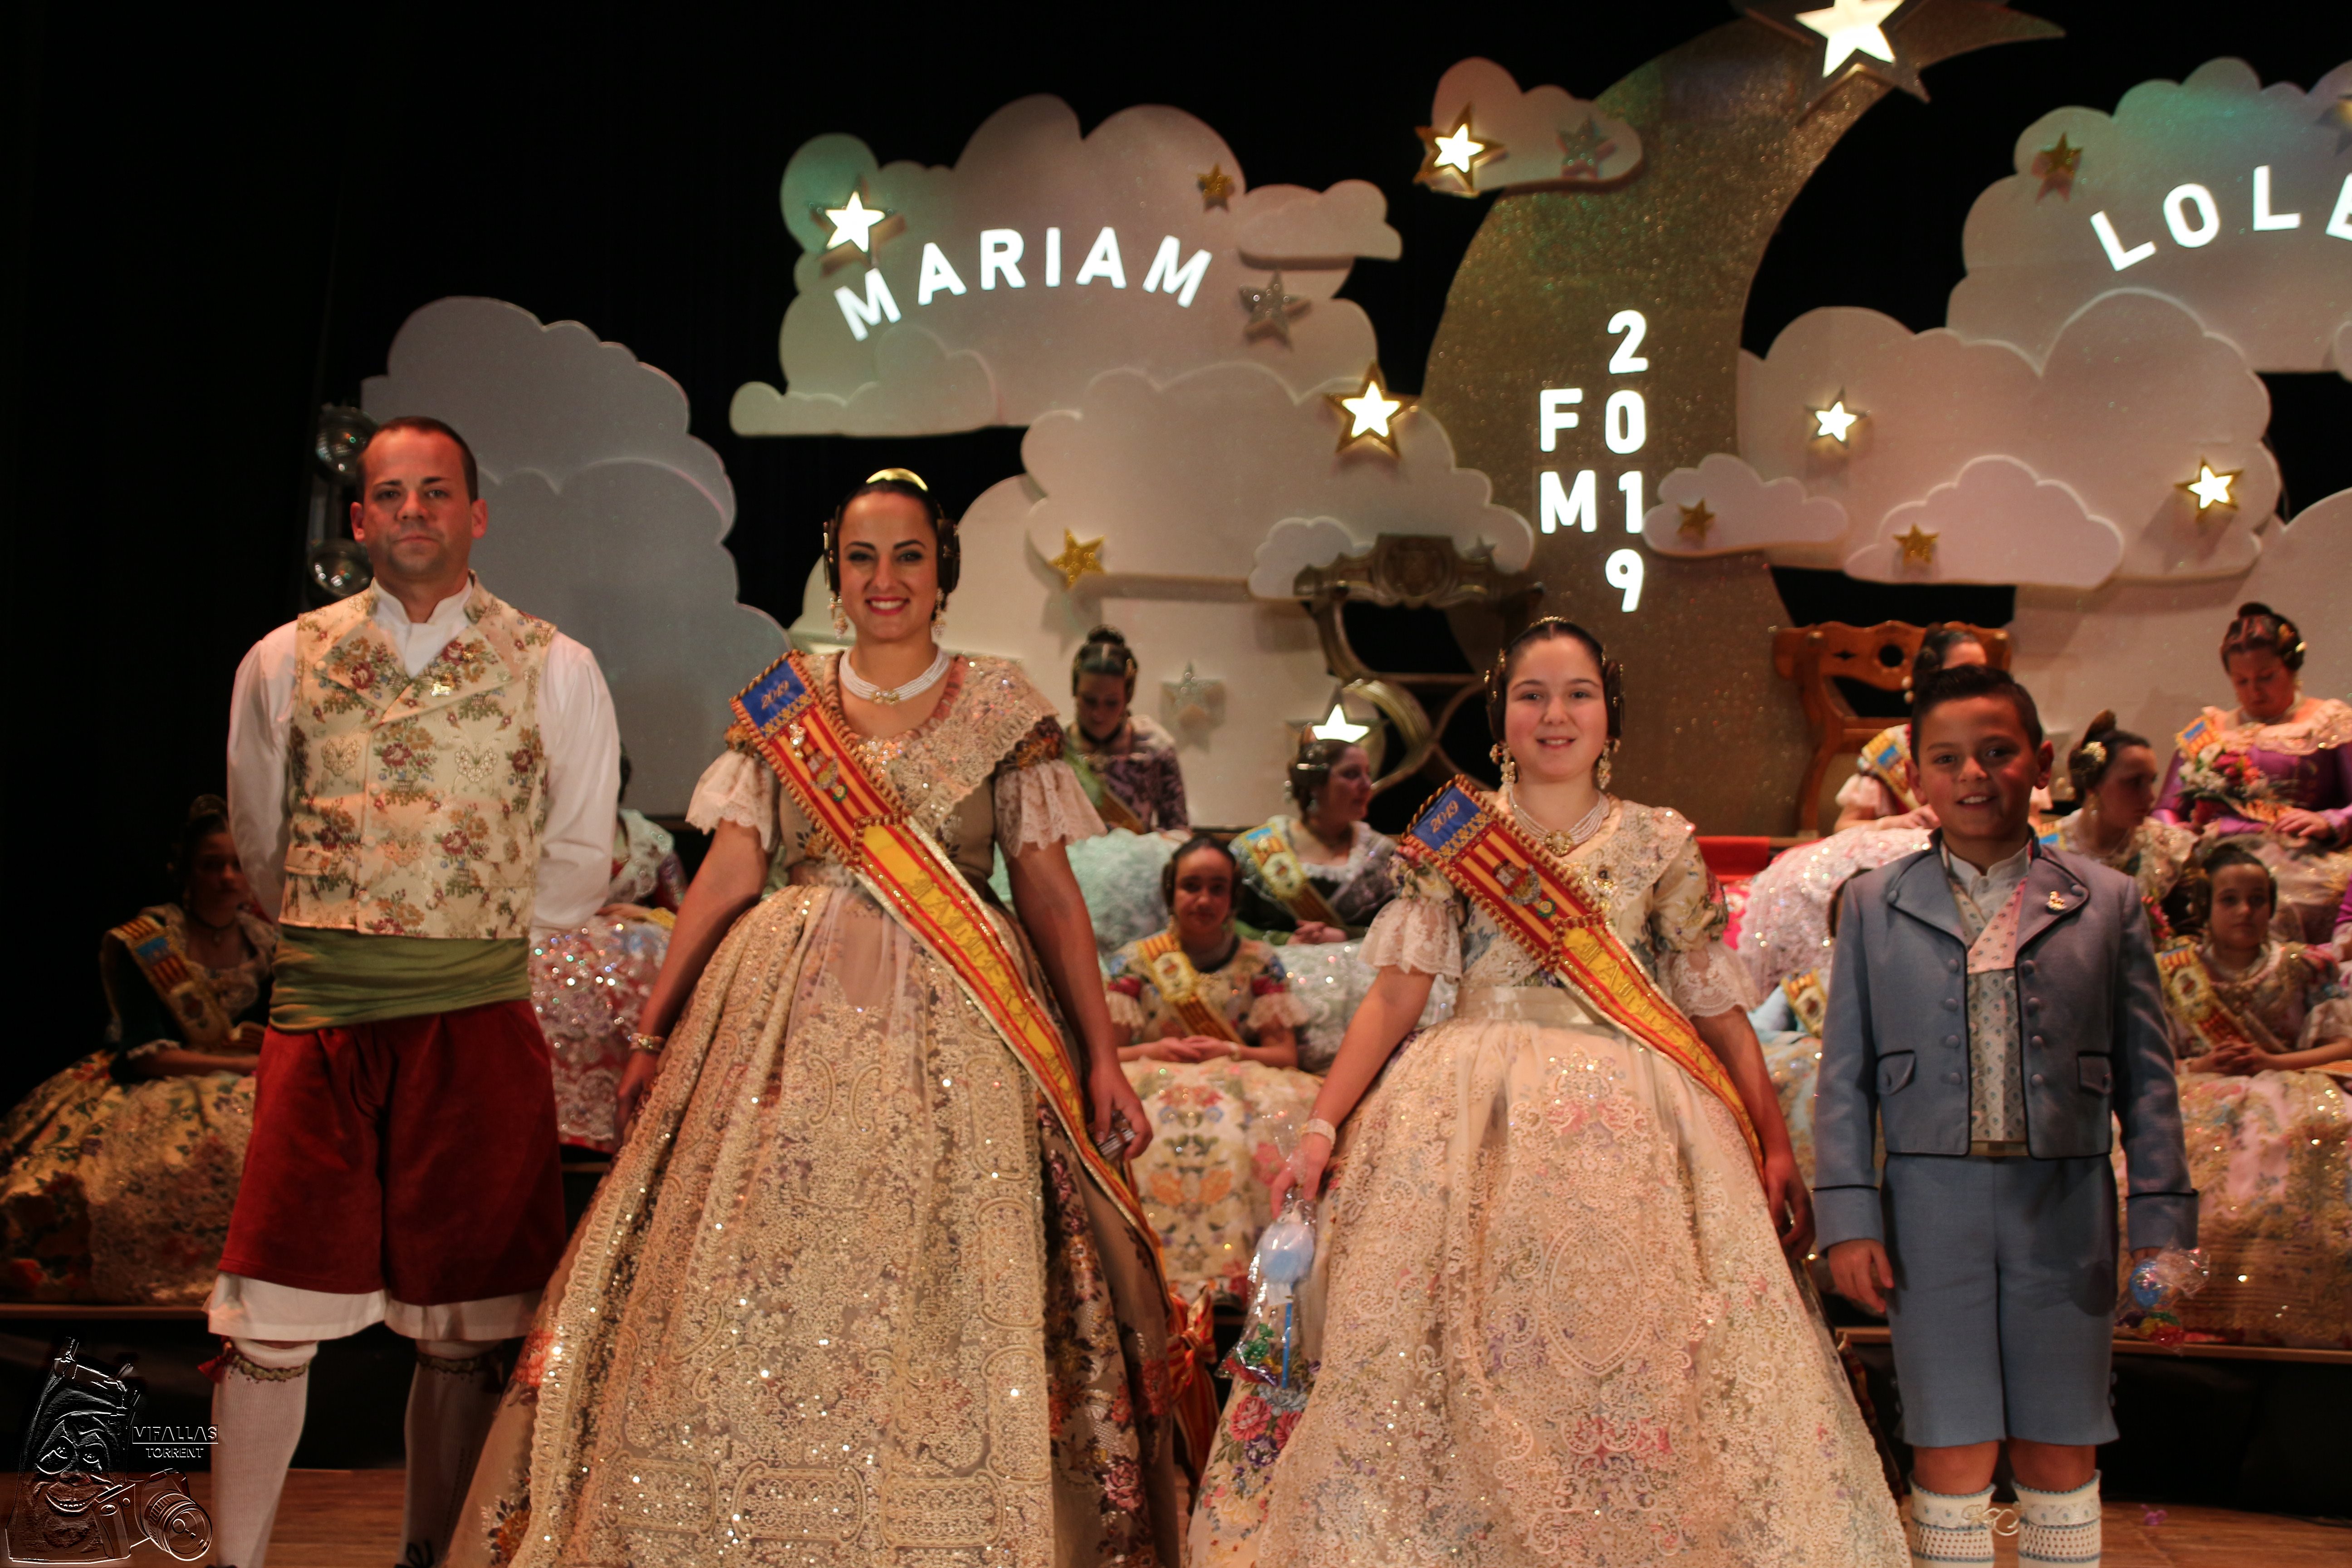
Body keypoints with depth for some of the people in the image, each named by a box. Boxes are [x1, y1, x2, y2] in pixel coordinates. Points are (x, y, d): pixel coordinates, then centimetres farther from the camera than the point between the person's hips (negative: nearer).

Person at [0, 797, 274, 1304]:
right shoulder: (140, 946, -8)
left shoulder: (266, 943, 7)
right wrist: (242, 1063, -22)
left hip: (240, 1086, 6)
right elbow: (144, 1054, -15)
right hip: (147, 1092, -6)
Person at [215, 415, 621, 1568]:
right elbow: (263, 848, 18)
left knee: (458, 1332, 5)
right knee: (270, 1324, -2)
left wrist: (470, 941, 11)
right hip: (320, 1013, 1)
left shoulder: (555, 670, 5)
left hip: (480, 1019, 0)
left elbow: (576, 866, 11)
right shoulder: (283, 664, 8)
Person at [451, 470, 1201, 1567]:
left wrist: (1102, 1057, -1)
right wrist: (653, 1034, 4)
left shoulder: (1006, 711, 6)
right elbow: (727, 877, 9)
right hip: (788, 1013, 2)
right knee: (750, 1279, -2)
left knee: (942, 1298, -6)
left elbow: (1051, 892, 5)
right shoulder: (779, 705, 11)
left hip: (953, 1026, -1)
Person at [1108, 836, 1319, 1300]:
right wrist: (1152, 1052, -15)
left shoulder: (1260, 963, 13)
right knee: (1163, 1130, -37)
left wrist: (1229, 1052, -13)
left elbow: (1286, 1055, 6)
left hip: (1239, 1088, 0)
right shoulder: (1134, 963, 12)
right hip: (1155, 1089, 0)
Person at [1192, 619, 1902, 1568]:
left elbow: (1719, 1008, 8)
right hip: (1474, 1124, 0)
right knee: (1465, 1372, -5)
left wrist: (1775, 1150, 0)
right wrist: (1322, 1126, -7)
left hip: (1627, 1131, 0)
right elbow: (1397, 994, 3)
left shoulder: (1661, 846, 10)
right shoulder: (1455, 836, 9)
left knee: (1632, 1366, -7)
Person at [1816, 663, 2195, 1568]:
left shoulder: (2105, 902, 6)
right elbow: (1845, 1075, 4)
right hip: (1933, 1204, 0)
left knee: (2060, 1454, 7)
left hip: (2064, 1203, 1)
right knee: (1951, 1455, 2)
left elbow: (2146, 1077, 6)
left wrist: (2162, 1220, 1)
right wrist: (1848, 1218, -3)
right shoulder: (1875, 905, 5)